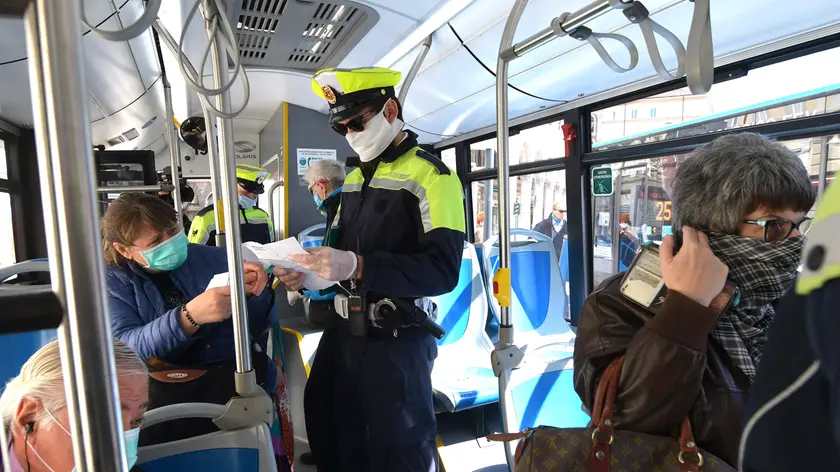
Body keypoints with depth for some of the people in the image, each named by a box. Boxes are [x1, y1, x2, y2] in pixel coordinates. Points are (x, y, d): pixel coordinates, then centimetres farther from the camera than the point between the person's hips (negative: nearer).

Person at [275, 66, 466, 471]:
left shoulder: (431, 176, -11)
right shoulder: (352, 181, 14)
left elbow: (442, 270, -23)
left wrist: (357, 266, -32)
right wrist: (306, 273, -3)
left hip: (397, 338, -7)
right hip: (343, 331, 8)